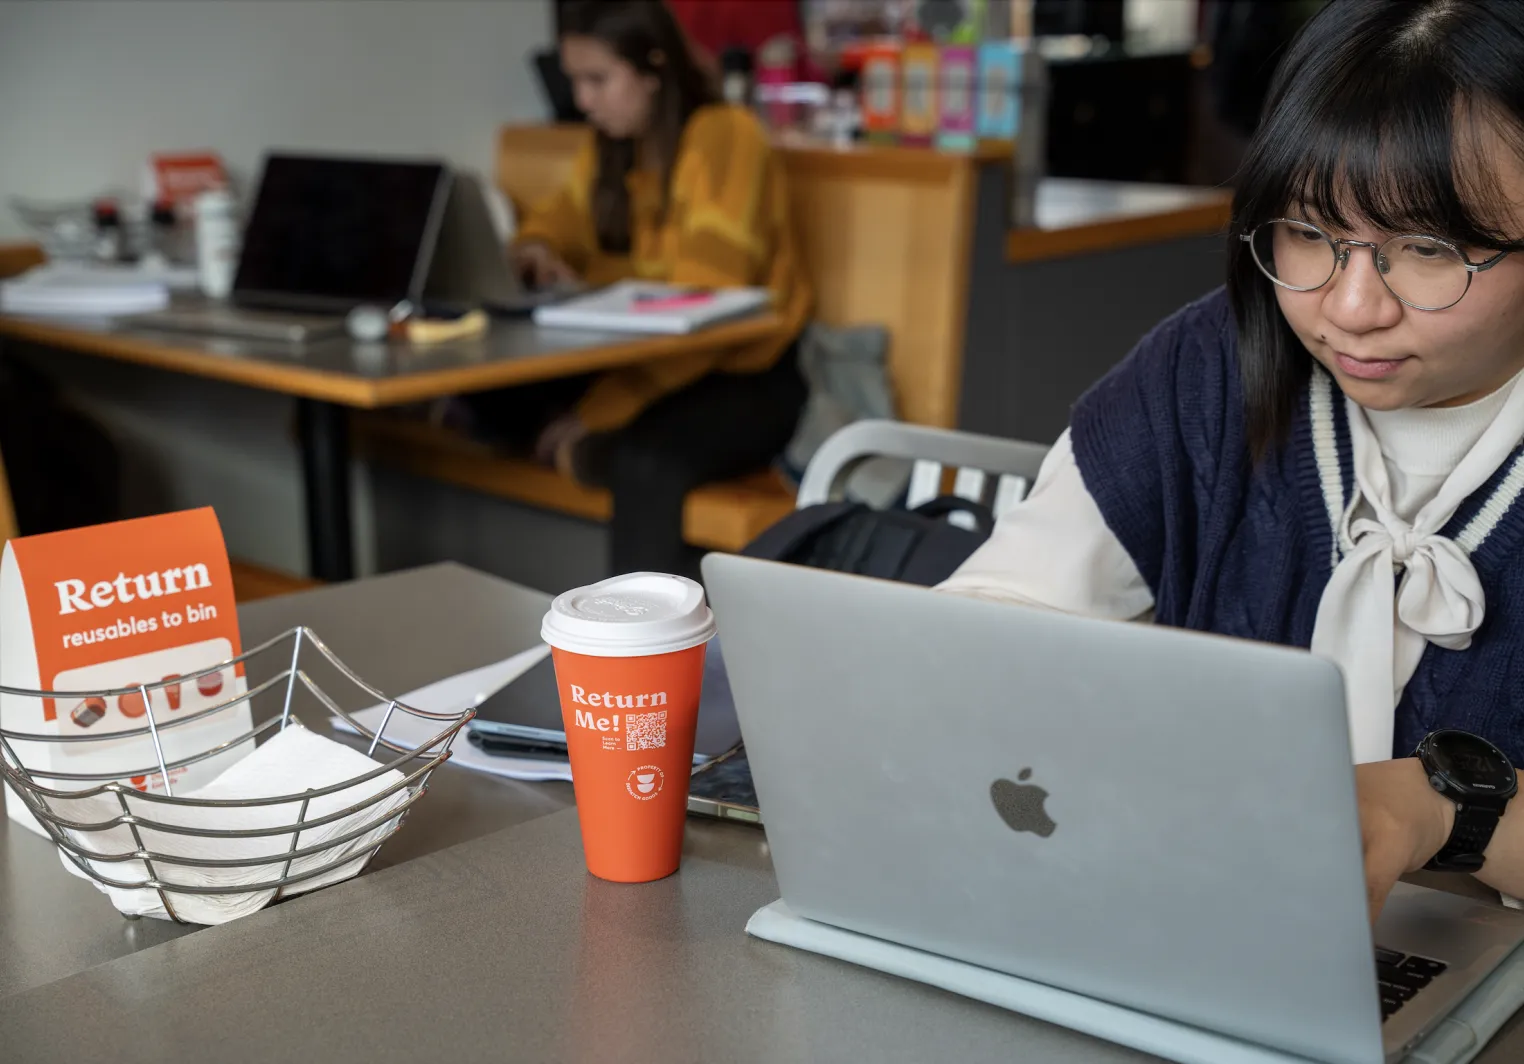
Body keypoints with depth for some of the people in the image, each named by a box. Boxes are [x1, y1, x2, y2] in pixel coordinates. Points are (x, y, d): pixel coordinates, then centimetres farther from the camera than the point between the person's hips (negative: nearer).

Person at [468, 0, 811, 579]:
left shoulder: (725, 135, -17)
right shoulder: (608, 149, 6)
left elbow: (705, 310, -24)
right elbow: (556, 224, 22)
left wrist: (595, 416, -27)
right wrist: (537, 254, -6)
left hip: (745, 376, -7)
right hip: (645, 364, 8)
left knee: (647, 464, -36)